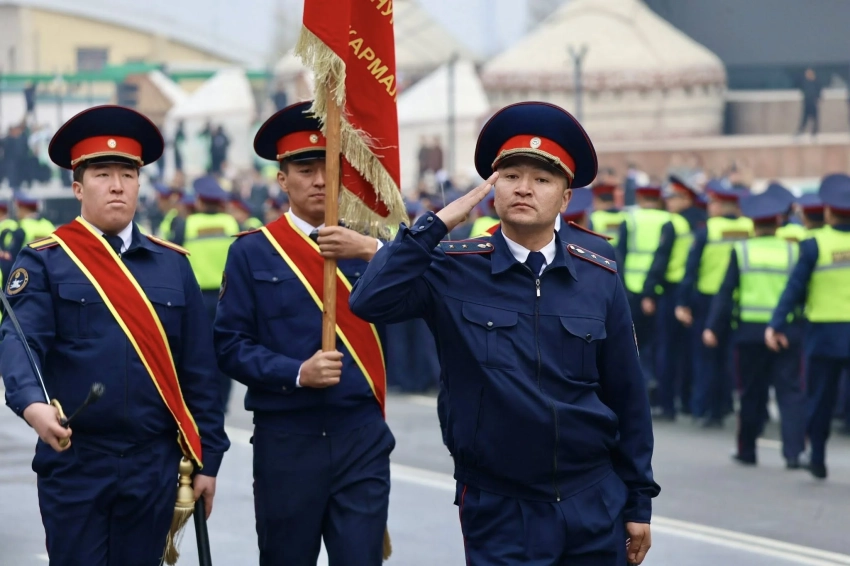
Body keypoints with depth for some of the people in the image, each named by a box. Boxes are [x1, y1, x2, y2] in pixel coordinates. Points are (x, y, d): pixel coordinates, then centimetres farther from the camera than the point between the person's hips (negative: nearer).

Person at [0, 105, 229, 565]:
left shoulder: (172, 264, 9)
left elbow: (198, 371, 10)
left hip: (154, 464, 3)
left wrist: (206, 458, 7)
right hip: (74, 461, -3)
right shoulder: (44, 262, -1)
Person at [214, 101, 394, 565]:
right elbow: (231, 346, -2)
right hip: (286, 441, -1)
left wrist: (372, 251, -22)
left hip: (362, 438, 1)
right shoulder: (252, 253, 3)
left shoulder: (366, 249, 9)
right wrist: (297, 373, -16)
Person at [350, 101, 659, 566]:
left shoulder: (600, 280, 2)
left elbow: (627, 398, 6)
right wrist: (437, 223, -16)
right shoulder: (453, 271, -3)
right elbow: (371, 302, -19)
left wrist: (639, 501, 7)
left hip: (595, 507, 2)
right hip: (499, 511, -2)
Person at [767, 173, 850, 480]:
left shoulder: (814, 245, -8)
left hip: (824, 334, -1)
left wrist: (776, 324, -6)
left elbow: (795, 288, -9)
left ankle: (818, 458, 17)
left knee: (820, 398, 11)